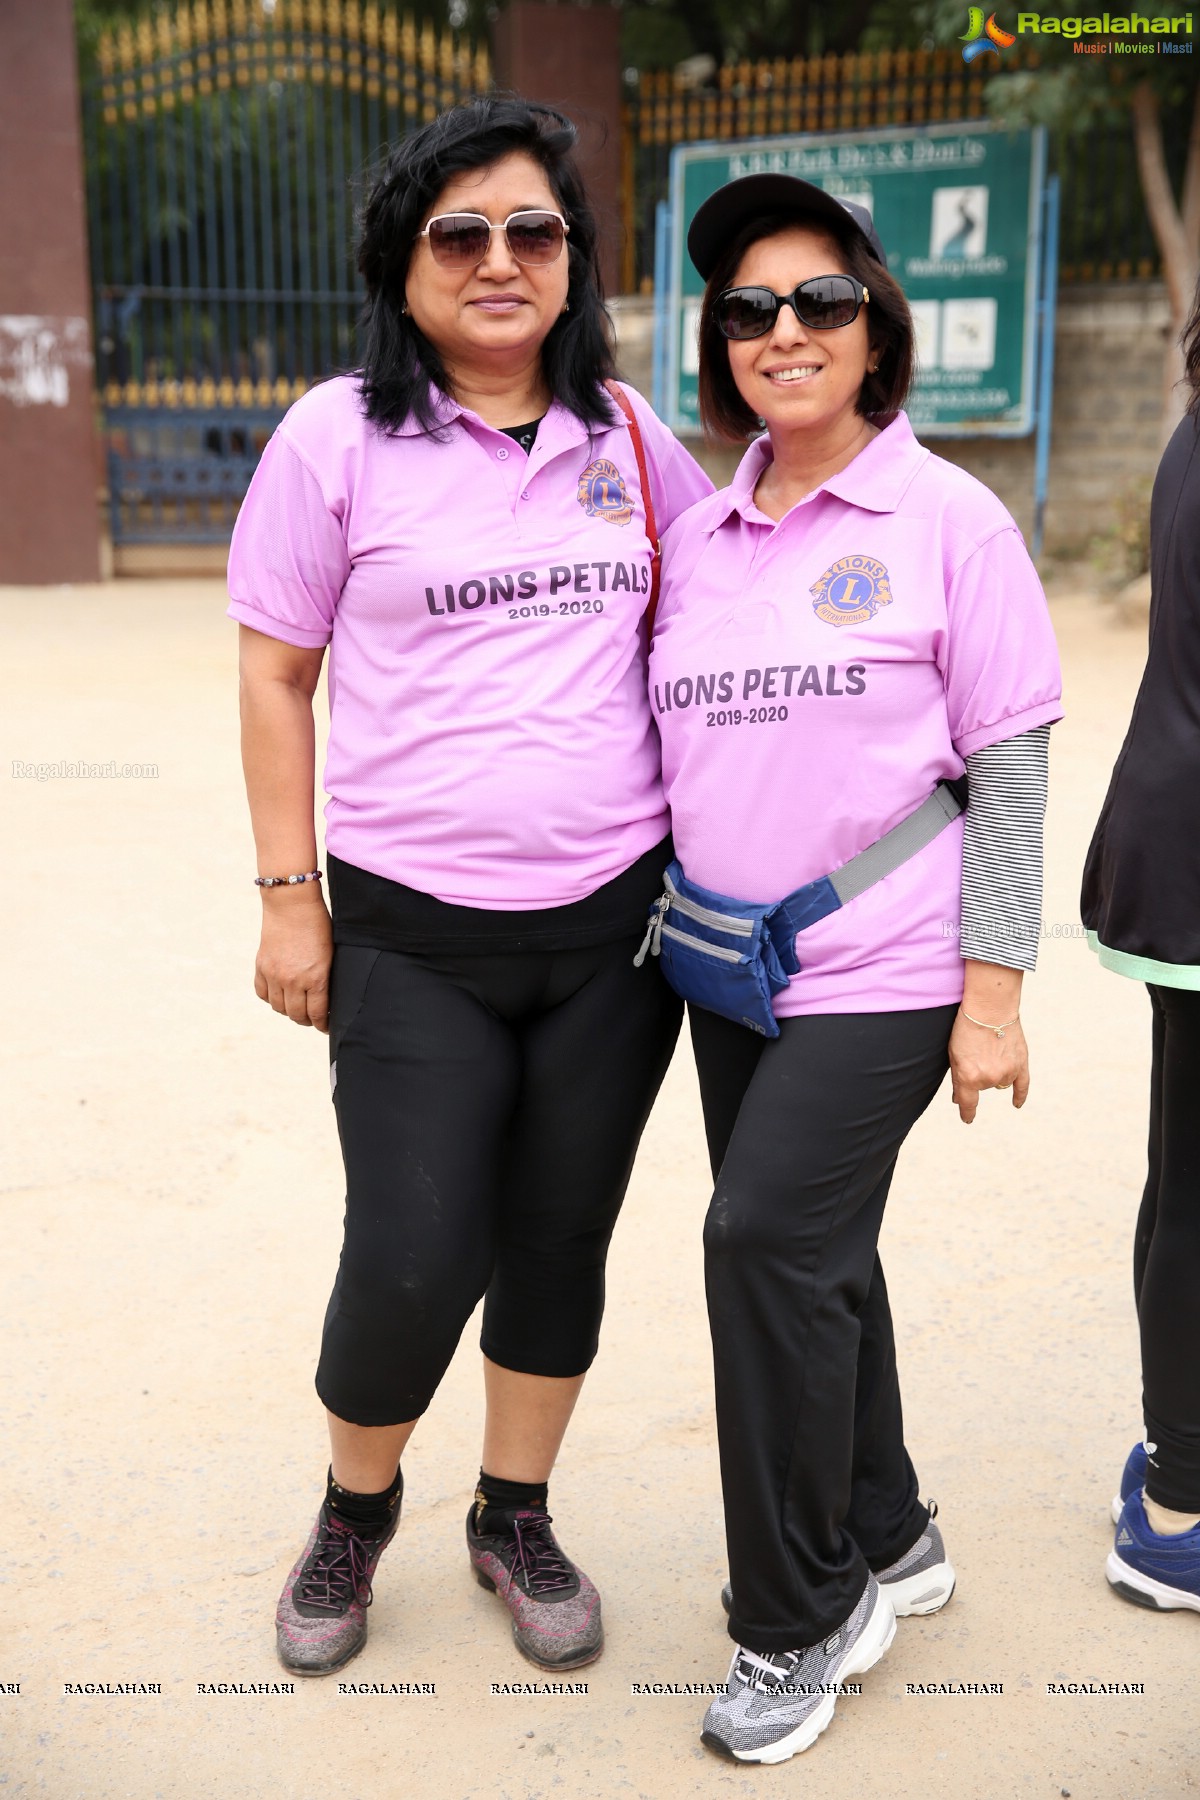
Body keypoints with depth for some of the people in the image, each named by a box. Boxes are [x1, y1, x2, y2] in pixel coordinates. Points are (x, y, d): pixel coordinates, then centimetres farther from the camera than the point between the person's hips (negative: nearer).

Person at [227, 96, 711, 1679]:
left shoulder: (626, 434, 6)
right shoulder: (340, 435, -3)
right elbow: (275, 676, 0)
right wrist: (290, 899, -3)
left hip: (618, 922, 3)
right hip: (415, 938, -3)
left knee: (559, 1245, 12)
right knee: (412, 1266, -2)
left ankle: (516, 1520, 36)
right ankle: (354, 1513, 30)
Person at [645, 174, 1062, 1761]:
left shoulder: (947, 520, -6)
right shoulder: (696, 538, 8)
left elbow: (1010, 767, -7)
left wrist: (994, 990, -11)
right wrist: (667, 928, 11)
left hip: (881, 966, -5)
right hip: (730, 963, 6)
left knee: (768, 1232, -13)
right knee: (808, 1255, 13)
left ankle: (799, 1621, 8)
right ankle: (885, 1540, 36)